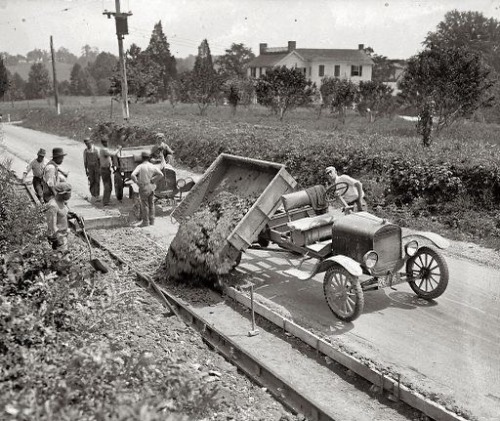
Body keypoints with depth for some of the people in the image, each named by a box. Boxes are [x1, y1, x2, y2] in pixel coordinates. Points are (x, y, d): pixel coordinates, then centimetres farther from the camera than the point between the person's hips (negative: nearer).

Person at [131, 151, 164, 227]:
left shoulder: (140, 166, -11)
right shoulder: (153, 166, -1)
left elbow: (132, 175, -24)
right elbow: (161, 174, -11)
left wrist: (137, 182, -9)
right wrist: (153, 180, -4)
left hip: (143, 188, -4)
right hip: (151, 187, 4)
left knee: (144, 205, 4)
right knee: (151, 204, 14)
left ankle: (145, 222, 8)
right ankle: (152, 221, 19)